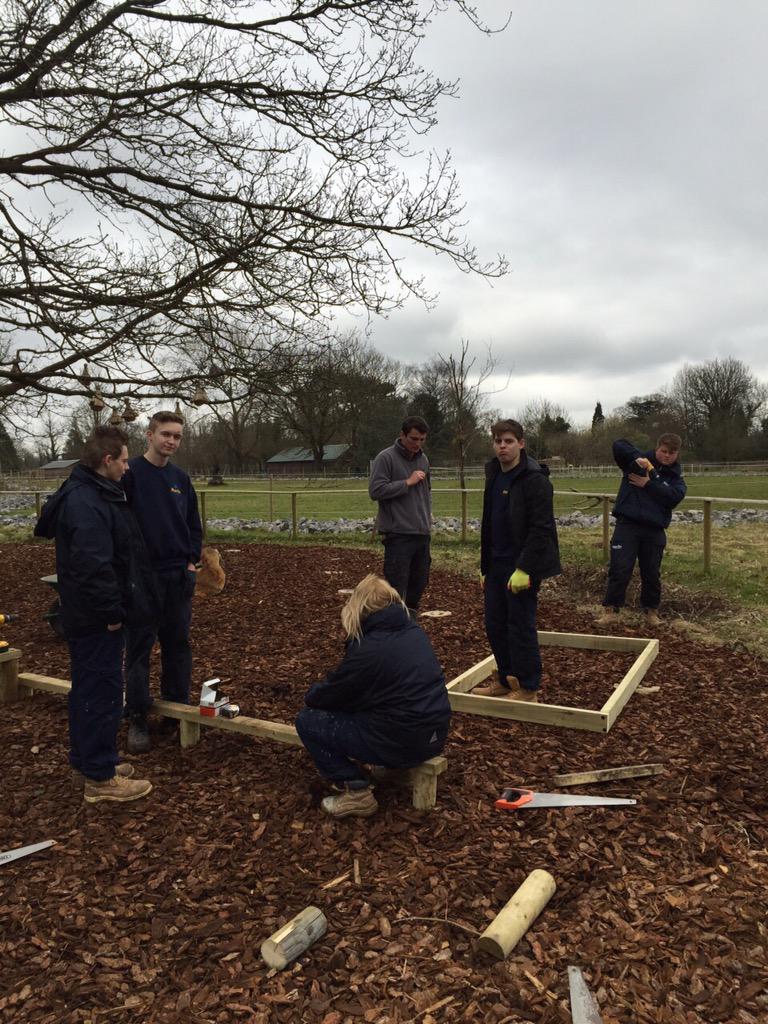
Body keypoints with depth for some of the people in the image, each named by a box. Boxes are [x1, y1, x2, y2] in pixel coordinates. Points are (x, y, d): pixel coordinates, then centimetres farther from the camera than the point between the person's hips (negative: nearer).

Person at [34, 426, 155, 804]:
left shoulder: (90, 494, 12)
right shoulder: (85, 503, -23)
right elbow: (93, 566, -29)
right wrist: (112, 612, -20)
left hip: (89, 617, 11)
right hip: (96, 620, -11)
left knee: (89, 689, 19)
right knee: (102, 692, -1)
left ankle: (88, 760, 33)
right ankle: (100, 779, 10)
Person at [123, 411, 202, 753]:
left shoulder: (180, 478, 10)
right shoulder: (131, 474, -7)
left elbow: (194, 524, 16)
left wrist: (192, 560, 6)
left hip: (180, 576, 5)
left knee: (178, 645, 13)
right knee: (139, 648, 3)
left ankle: (178, 708, 26)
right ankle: (137, 718, 14)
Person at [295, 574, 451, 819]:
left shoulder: (367, 649, -18)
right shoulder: (414, 630, 6)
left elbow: (325, 696, -7)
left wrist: (311, 695, 18)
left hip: (404, 743, -8)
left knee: (307, 720, 2)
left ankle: (357, 793, -2)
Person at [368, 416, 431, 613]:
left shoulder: (423, 459, 14)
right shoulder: (386, 458, -8)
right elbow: (376, 490, -16)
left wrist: (428, 513, 13)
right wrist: (407, 482, -15)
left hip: (422, 533, 7)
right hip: (398, 535, -7)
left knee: (419, 583, 14)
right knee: (397, 587, -5)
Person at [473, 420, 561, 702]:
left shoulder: (534, 478, -13)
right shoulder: (494, 477, 12)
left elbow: (541, 528, -18)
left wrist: (524, 568, -22)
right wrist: (485, 567, 17)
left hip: (523, 568, -8)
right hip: (497, 565, 8)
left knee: (521, 626, -1)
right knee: (495, 624, 12)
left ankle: (528, 689, 13)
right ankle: (505, 680, 27)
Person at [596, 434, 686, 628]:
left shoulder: (675, 477, 11)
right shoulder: (638, 463, 5)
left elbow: (674, 497, -9)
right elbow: (618, 444, -8)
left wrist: (648, 484, -12)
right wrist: (636, 457, -20)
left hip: (655, 531, 3)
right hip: (627, 525, -3)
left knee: (652, 573, 11)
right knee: (620, 570, -7)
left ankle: (651, 610, 28)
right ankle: (611, 611, 1)